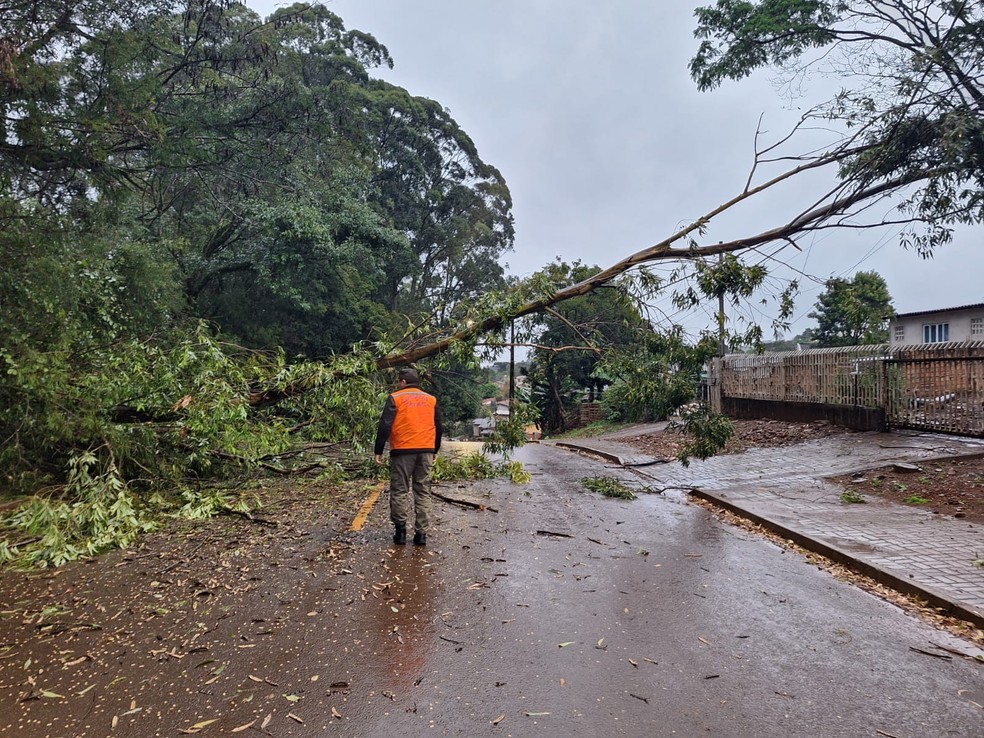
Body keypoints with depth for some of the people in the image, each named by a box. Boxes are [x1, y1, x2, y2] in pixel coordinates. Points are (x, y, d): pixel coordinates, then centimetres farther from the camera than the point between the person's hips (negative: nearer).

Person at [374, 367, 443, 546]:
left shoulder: (395, 398, -1)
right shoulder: (432, 400, 13)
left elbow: (385, 426, -8)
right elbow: (439, 428, 16)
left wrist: (378, 451, -2)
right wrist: (434, 451, 24)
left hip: (403, 451, -4)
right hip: (426, 451, 4)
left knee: (399, 491, 6)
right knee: (423, 492, 7)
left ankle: (400, 530, 4)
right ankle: (421, 533, 7)